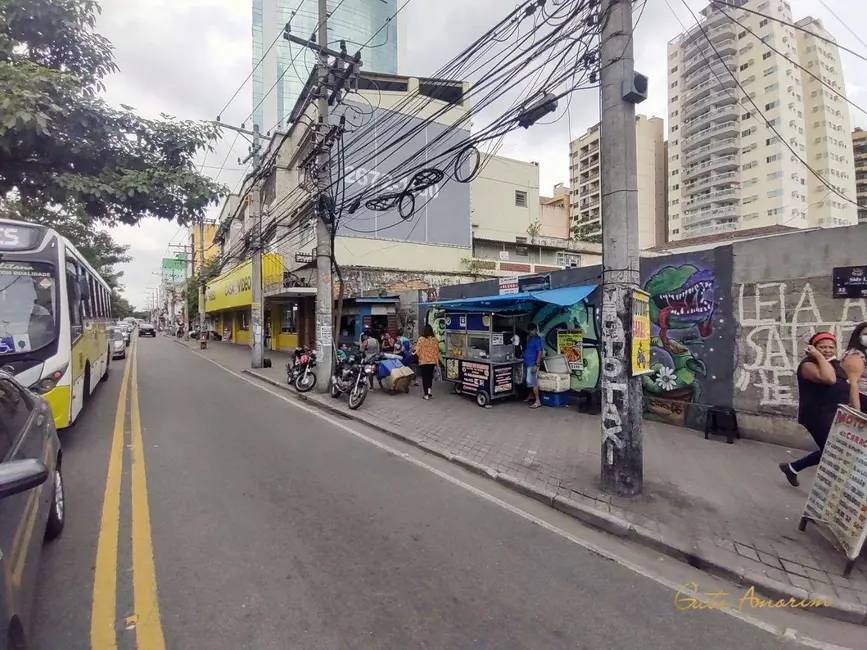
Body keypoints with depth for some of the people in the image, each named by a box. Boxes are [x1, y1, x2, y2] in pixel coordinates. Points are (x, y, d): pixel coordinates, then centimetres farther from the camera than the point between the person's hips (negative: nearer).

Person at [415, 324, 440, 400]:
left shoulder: (421, 339, -11)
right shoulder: (435, 340, -3)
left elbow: (418, 351, -9)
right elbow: (437, 351, 0)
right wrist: (437, 361, 8)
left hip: (423, 361, -2)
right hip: (432, 361, 3)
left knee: (425, 377, 6)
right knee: (430, 376, 22)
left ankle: (426, 394, 9)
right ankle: (429, 389, 9)